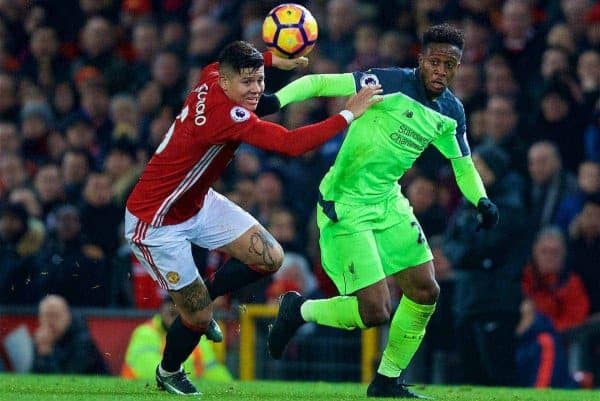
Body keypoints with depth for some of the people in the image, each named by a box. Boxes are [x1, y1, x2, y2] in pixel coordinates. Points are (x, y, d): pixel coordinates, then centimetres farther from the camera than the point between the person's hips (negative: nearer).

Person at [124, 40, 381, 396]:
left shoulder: (211, 79, -9)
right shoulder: (226, 114, -34)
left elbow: (221, 63, 20)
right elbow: (292, 144, -40)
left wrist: (273, 59, 11)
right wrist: (349, 114, -35)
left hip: (198, 203, 9)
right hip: (156, 224, -9)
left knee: (270, 257, -3)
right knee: (199, 317, 0)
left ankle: (201, 297, 21)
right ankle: (168, 373, 31)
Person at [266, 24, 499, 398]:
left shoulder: (451, 112, 3)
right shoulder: (390, 83, -19)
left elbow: (463, 164, 17)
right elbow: (320, 83, -20)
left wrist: (482, 200, -1)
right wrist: (276, 100, -34)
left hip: (388, 202, 8)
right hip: (345, 205, -8)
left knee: (425, 291, 7)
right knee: (375, 311, -12)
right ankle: (299, 310, 15)